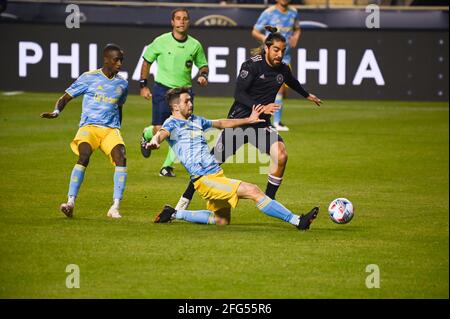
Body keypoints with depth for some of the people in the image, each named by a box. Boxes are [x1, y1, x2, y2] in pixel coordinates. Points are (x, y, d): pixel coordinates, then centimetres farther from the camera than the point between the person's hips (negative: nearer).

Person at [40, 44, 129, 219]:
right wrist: (56, 111, -15)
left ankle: (115, 207, -22)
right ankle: (70, 202, -31)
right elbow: (66, 97, 4)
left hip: (111, 129, 3)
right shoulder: (89, 78, 3)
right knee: (84, 157, -30)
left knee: (121, 158, -23)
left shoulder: (122, 84, 15)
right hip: (89, 126, -3)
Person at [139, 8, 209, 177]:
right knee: (159, 130, -5)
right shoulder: (161, 41, -5)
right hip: (162, 89, -2)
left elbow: (203, 65, 15)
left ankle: (167, 166, 7)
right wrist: (143, 85, 3)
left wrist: (203, 75, -7)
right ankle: (146, 135, 33)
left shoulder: (195, 45, 1)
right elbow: (146, 61, 6)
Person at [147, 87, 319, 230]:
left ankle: (175, 214, 26)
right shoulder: (172, 124, -6)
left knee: (222, 220, 23)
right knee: (253, 191, -18)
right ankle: (297, 221, -18)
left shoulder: (195, 121, 18)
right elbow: (162, 133, -29)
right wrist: (155, 141, -53)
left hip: (217, 175, 10)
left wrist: (248, 120, 35)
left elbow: (221, 123, 32)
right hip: (204, 179, -10)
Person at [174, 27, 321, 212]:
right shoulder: (252, 65, -14)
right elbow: (238, 93, -20)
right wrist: (261, 108, -32)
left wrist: (308, 95, 47)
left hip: (261, 124, 5)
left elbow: (292, 82, 29)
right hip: (239, 120, -5)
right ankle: (185, 199, 14)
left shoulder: (283, 70, 5)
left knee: (281, 155, -20)